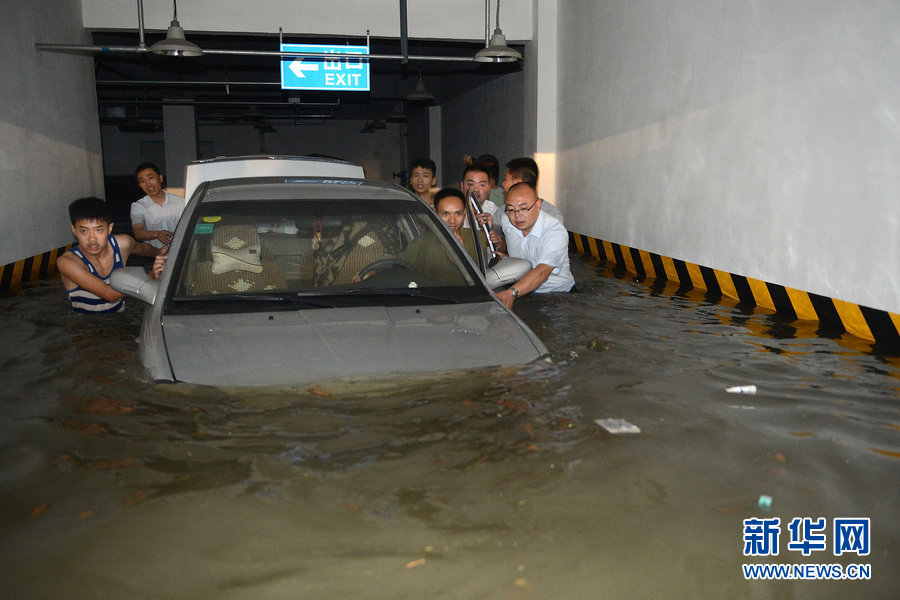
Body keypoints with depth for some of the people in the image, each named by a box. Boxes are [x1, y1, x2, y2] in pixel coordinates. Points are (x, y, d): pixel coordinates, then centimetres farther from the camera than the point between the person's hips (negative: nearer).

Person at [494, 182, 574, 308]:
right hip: (523, 289, 5)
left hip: (557, 294, -5)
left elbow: (542, 271, -39)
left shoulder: (556, 231, -23)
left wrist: (512, 293, -52)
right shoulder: (506, 220, -4)